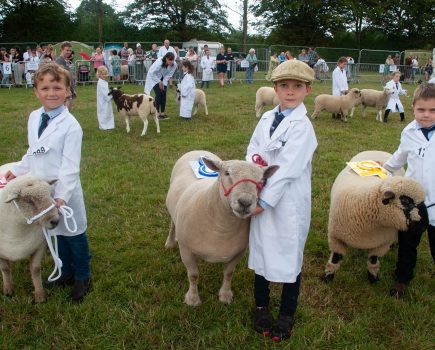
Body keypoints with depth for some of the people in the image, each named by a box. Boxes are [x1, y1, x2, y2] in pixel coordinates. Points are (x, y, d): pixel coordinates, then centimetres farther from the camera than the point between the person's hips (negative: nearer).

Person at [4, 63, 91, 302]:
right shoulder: (33, 118, 2)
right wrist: (18, 170, 16)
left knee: (74, 235, 10)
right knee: (58, 233, 20)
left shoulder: (70, 126, -19)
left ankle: (82, 278, 29)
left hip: (65, 191, -6)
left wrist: (61, 195, -25)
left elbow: (70, 166, -21)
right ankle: (67, 273, 39)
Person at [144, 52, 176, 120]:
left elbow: (169, 74, -8)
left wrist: (163, 83, -15)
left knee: (164, 94, -4)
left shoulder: (174, 65, -22)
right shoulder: (159, 63, -36)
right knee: (158, 94, -14)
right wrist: (159, 82, -20)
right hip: (154, 77, -5)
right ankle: (157, 113, -7)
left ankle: (162, 113, 4)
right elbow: (152, 73, -25)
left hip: (162, 78, 5)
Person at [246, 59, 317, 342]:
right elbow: (253, 148, 9)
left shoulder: (302, 126, -14)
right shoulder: (267, 118, 7)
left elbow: (287, 169, -19)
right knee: (261, 252, 17)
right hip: (262, 197, 6)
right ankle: (261, 305, 39)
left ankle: (287, 314, 30)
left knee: (289, 257, 9)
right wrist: (254, 158, -16)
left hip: (288, 203, -6)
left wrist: (264, 201, -17)